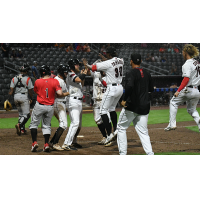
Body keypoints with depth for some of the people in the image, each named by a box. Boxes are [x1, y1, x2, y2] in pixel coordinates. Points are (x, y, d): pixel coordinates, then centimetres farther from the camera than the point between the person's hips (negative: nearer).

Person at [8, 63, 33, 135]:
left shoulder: (14, 78, 7)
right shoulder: (27, 79, -5)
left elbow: (11, 90, 0)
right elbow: (30, 90, -3)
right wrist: (31, 98, 12)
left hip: (16, 97, 5)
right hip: (24, 97, -5)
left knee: (21, 114, 19)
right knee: (26, 114, -4)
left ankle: (22, 129, 18)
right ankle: (19, 125, -29)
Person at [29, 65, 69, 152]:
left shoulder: (38, 82, -6)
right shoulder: (55, 81, -6)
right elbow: (59, 94, -15)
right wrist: (65, 94, 7)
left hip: (39, 105, -2)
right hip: (50, 107, 2)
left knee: (34, 124, 11)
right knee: (46, 125, 14)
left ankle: (34, 142, -2)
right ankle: (46, 144, 3)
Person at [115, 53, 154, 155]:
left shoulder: (132, 72, -10)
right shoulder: (147, 73, 10)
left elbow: (129, 86, -28)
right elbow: (151, 89, 20)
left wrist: (124, 99, -18)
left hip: (131, 106, -5)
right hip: (144, 107, 6)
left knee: (121, 128, 10)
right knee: (143, 131, 7)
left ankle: (122, 153, 6)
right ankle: (150, 153, -10)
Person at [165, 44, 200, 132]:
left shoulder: (187, 64, -15)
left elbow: (186, 79, -23)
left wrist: (178, 91, -26)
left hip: (188, 90, -8)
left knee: (173, 102, 10)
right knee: (192, 110, 21)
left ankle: (172, 124, 5)